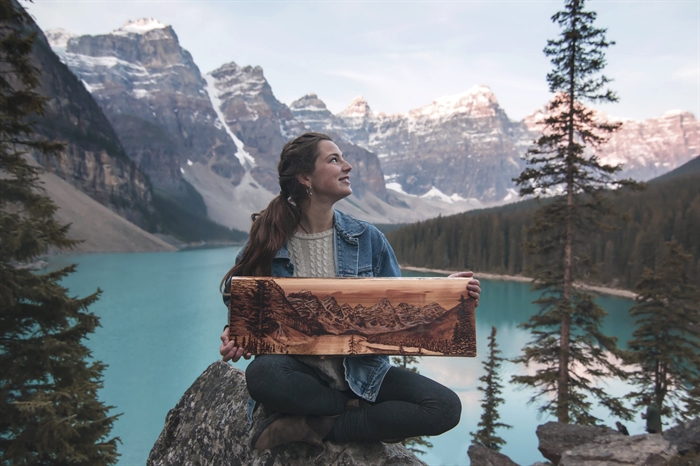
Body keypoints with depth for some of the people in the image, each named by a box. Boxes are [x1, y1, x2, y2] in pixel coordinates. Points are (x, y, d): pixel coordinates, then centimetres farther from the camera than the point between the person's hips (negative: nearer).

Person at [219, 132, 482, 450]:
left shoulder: (366, 238, 1)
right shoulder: (269, 240, -4)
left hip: (362, 371, 3)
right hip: (302, 372, -2)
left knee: (446, 408, -19)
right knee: (262, 374, -36)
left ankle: (317, 427, -15)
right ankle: (363, 412, -13)